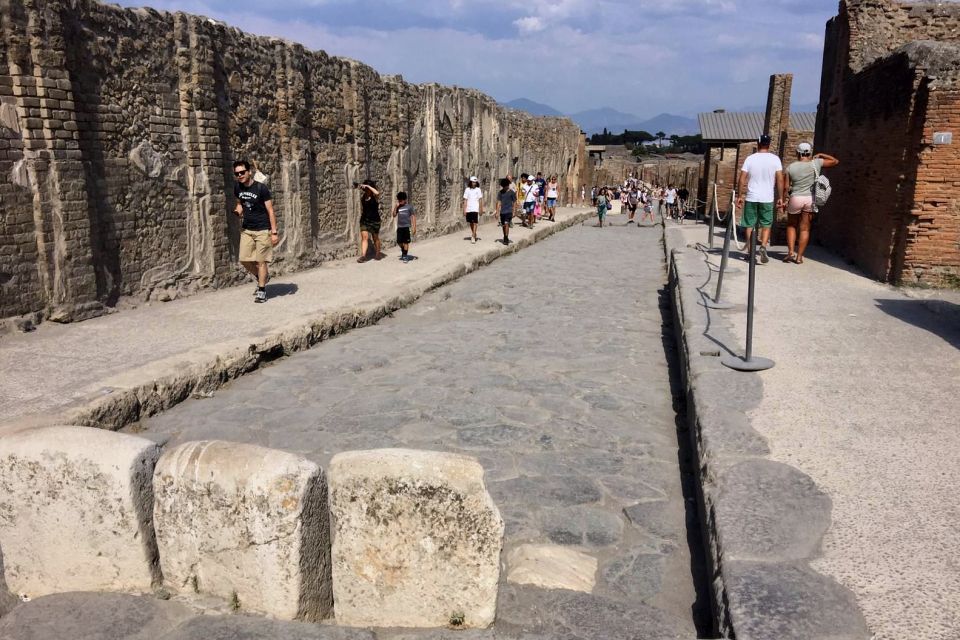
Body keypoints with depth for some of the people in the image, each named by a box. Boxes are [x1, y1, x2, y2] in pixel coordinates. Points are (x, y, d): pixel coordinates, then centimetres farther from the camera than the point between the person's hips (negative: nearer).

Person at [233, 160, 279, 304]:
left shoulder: (261, 188, -13)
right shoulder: (238, 187, 2)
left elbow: (270, 211, -11)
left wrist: (274, 232, -15)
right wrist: (238, 211, -3)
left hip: (262, 230, -5)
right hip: (246, 229, 5)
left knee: (261, 261, -3)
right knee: (245, 260, 3)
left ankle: (261, 291, 8)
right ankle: (262, 277, 29)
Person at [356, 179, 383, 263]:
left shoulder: (375, 197, -8)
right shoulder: (363, 196, 6)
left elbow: (377, 193, -33)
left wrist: (368, 186, -26)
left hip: (374, 220, -3)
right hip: (364, 220, 3)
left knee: (375, 238, 11)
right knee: (364, 237, -9)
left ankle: (378, 254, 29)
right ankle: (363, 255, -16)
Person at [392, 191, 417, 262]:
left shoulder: (409, 206, -5)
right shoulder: (398, 207, 7)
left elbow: (413, 217, -4)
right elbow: (394, 215, 8)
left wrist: (414, 227, -9)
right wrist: (395, 207, -5)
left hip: (407, 227, -4)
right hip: (399, 227, 4)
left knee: (406, 242, -2)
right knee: (399, 242, 8)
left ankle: (405, 256, 7)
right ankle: (403, 252, 32)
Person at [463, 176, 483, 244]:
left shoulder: (478, 190, 2)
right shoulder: (467, 190, 3)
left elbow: (480, 200, 5)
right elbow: (465, 200, 4)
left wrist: (481, 210, 2)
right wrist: (464, 210, -1)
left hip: (476, 209, -2)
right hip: (468, 209, 2)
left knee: (475, 223, -9)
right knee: (471, 223, 12)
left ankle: (473, 237, -12)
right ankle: (473, 234, 31)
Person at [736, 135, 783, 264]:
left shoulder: (750, 159, -1)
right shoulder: (775, 159, -1)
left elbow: (742, 179, -4)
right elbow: (780, 180, -3)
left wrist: (739, 196, 3)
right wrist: (781, 198, 3)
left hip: (751, 197, 0)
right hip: (767, 198, 0)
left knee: (749, 225, 10)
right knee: (766, 224, 12)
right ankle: (763, 246, -10)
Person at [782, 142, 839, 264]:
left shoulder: (791, 167, -3)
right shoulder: (816, 164, -1)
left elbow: (785, 187, -5)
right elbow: (835, 161, 12)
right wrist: (821, 155, 20)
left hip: (795, 199, -1)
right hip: (810, 199, 1)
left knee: (791, 226, 17)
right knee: (805, 229, 6)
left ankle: (791, 252, 4)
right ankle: (799, 257, 6)